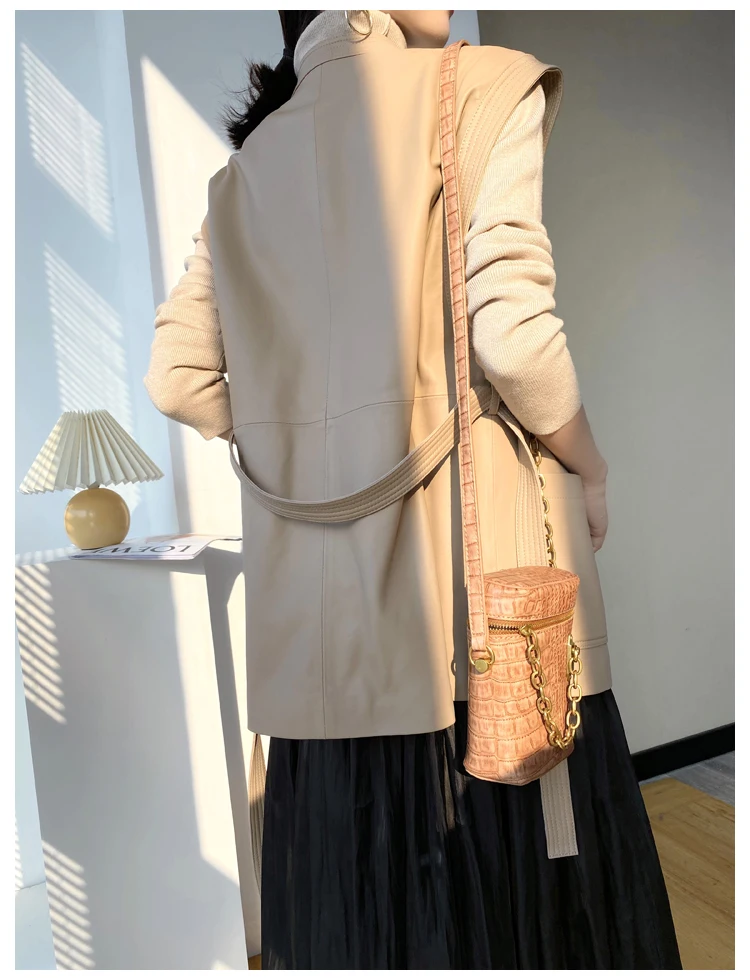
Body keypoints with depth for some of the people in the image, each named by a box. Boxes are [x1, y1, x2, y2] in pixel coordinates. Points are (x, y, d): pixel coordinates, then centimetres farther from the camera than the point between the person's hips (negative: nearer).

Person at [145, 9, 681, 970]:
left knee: (357, 852, 15)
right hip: (471, 553, -5)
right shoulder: (477, 88, 0)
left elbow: (176, 379, 9)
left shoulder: (247, 164, 16)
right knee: (509, 859, 8)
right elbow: (511, 334, -14)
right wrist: (589, 469, 2)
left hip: (318, 602, 6)